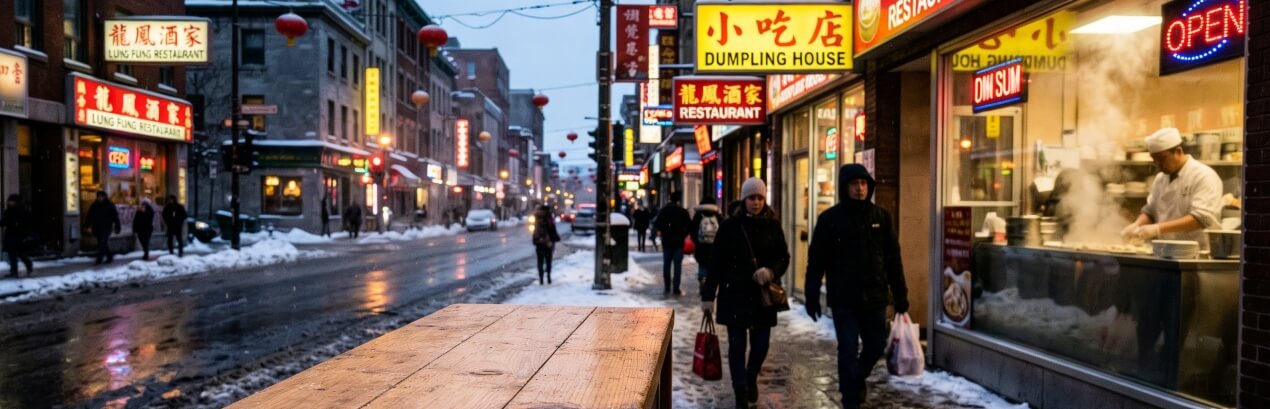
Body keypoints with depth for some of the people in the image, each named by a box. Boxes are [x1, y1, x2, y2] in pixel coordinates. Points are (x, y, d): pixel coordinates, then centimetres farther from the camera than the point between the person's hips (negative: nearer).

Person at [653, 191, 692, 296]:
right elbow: (689, 225, -11)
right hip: (679, 241, -3)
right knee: (677, 265, -1)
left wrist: (665, 231, 10)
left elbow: (657, 224, -4)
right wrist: (683, 234, 3)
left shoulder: (663, 210, -1)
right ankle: (676, 290, -6)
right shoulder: (683, 211, -7)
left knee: (666, 265, 13)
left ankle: (667, 288, 16)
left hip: (666, 241, 3)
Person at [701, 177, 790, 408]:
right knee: (737, 345, 2)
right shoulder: (730, 225, -4)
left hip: (764, 295, 2)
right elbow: (717, 262, -3)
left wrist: (771, 272, -16)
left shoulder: (773, 225, 3)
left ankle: (751, 378, 37)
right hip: (735, 294, -2)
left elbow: (784, 257, 6)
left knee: (761, 344, 8)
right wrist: (708, 295, -4)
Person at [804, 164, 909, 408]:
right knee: (848, 351, 1)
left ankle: (857, 379, 42)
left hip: (874, 297, 3)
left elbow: (893, 259, 7)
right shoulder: (830, 218, -5)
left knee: (876, 346, 13)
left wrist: (901, 297, 6)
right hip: (844, 299, -3)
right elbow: (816, 261, -4)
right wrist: (812, 297, -7)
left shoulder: (881, 217, 5)